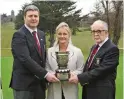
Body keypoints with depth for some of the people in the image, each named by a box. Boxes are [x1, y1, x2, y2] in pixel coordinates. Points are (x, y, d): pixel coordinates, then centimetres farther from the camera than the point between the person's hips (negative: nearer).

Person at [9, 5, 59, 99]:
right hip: (24, 83, -6)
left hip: (40, 82, 7)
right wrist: (45, 74, -22)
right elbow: (26, 59, -21)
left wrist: (44, 77, 6)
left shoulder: (41, 34, 12)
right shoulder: (19, 35, -12)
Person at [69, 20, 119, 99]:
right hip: (89, 91, 8)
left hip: (102, 92, -8)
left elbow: (101, 70, -23)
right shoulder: (94, 47, 12)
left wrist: (80, 78, -22)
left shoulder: (112, 49, -17)